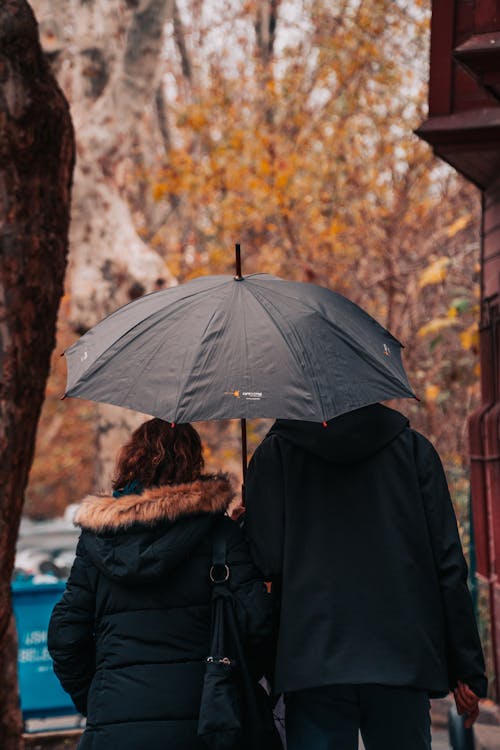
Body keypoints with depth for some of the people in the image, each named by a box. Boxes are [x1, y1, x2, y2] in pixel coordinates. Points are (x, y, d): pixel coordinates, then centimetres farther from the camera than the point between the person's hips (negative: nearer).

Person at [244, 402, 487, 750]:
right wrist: (467, 669, 6)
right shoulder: (413, 447, 8)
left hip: (312, 664, -1)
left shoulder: (275, 452, 4)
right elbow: (449, 565, 3)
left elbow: (267, 561, -7)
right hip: (405, 662, 1)